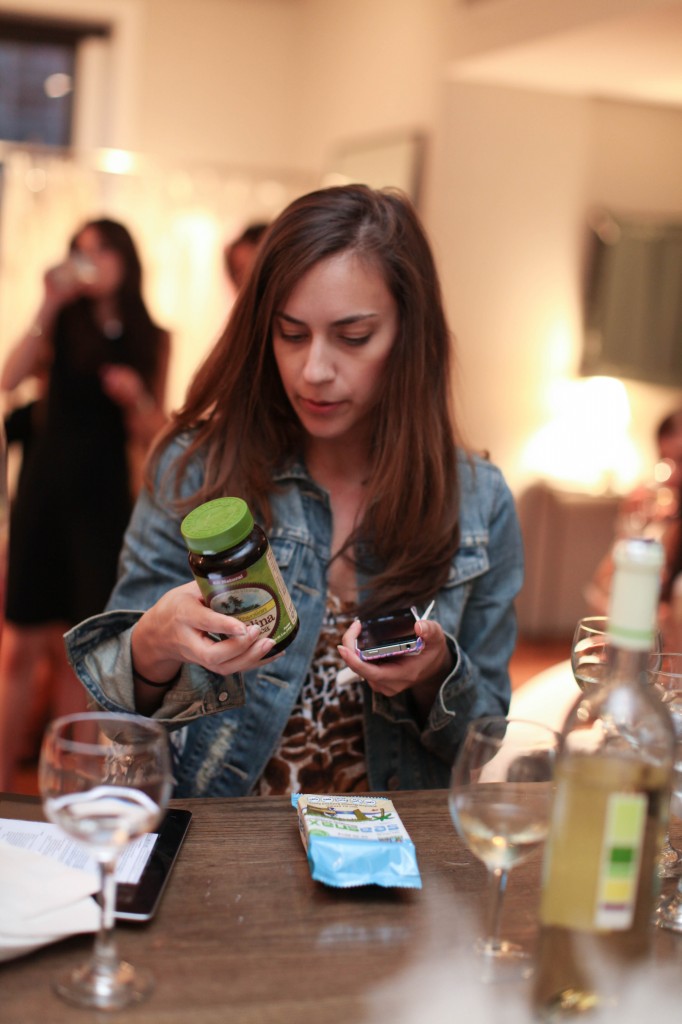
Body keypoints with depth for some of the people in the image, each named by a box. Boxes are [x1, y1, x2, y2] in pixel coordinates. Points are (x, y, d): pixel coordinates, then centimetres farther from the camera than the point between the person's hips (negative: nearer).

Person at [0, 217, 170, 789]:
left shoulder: (151, 340, 8)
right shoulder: (64, 327, 4)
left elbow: (157, 426, 10)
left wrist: (137, 397, -10)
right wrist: (49, 307, -13)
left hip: (104, 495, 1)